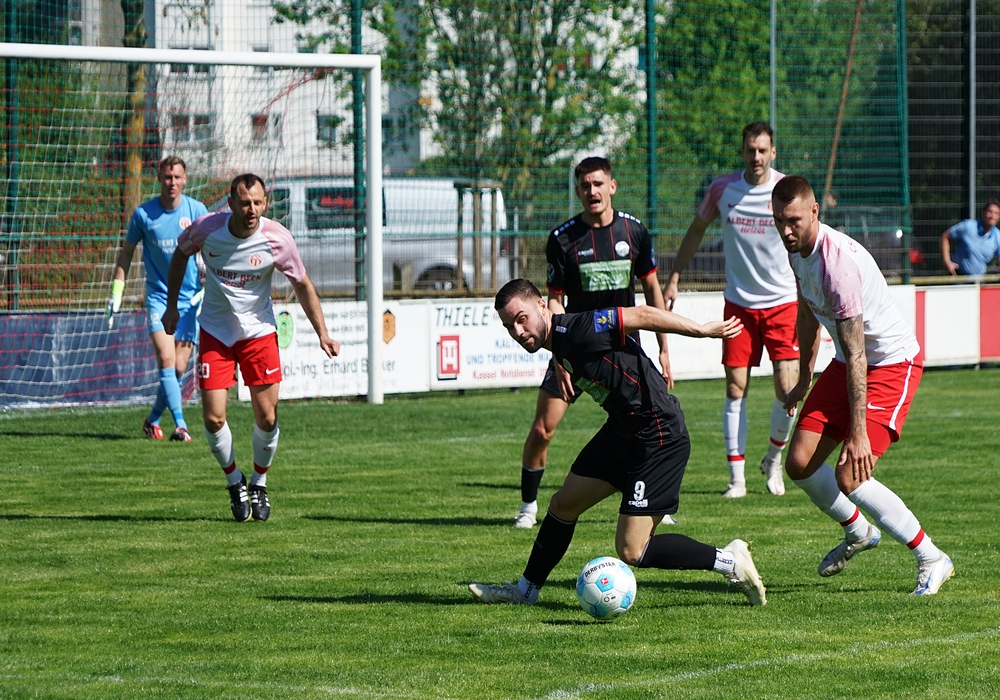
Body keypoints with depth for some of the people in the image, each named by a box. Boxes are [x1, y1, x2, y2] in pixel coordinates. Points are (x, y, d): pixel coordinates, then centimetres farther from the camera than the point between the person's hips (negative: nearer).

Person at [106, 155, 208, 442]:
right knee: (166, 360, -18)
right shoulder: (143, 214, -4)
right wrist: (116, 292, 5)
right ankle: (180, 425, -21)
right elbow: (126, 252, 9)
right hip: (158, 296, -1)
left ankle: (153, 419, 22)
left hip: (189, 299, 1)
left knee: (179, 369, 1)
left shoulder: (197, 210, -3)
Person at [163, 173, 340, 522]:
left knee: (266, 419, -3)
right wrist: (172, 305, 7)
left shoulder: (277, 239, -18)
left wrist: (322, 333, -6)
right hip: (215, 331, 0)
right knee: (213, 418, -8)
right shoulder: (206, 229, -17)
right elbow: (180, 255, 6)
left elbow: (302, 285, -2)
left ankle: (259, 482, 25)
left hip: (259, 332, 0)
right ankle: (234, 480, 18)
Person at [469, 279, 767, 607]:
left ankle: (729, 562, 3)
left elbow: (641, 316, -20)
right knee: (563, 505, 18)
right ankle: (526, 590, 36)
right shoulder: (559, 351, 7)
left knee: (631, 551, -9)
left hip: (658, 438, -10)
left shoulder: (576, 330, -22)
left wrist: (704, 330, -18)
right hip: (622, 430, 10)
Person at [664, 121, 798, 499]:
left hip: (782, 302, -1)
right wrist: (674, 279, 11)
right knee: (735, 390, -3)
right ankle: (737, 476, 4)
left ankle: (773, 459, 17)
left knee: (787, 389, -9)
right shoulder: (722, 188, -2)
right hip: (738, 302, 2)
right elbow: (697, 229, 14)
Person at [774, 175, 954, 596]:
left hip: (892, 363, -9)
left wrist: (858, 435, -31)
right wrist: (804, 379, 24)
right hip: (849, 363, 9)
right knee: (799, 464, 2)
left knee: (849, 477, -19)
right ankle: (858, 532, 29)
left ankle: (931, 560, -4)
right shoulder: (797, 250, -2)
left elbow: (855, 355, -30)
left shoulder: (838, 263, -30)